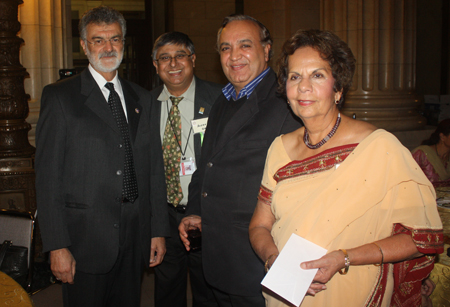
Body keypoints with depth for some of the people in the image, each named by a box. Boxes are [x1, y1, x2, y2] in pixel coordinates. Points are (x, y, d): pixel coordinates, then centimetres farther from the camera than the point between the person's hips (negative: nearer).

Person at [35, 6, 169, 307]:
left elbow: (155, 168, 11)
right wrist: (57, 246, -11)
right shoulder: (59, 97, -3)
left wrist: (159, 230, 8)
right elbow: (48, 176, -7)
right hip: (85, 241, -4)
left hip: (134, 241, 4)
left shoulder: (142, 99, 11)